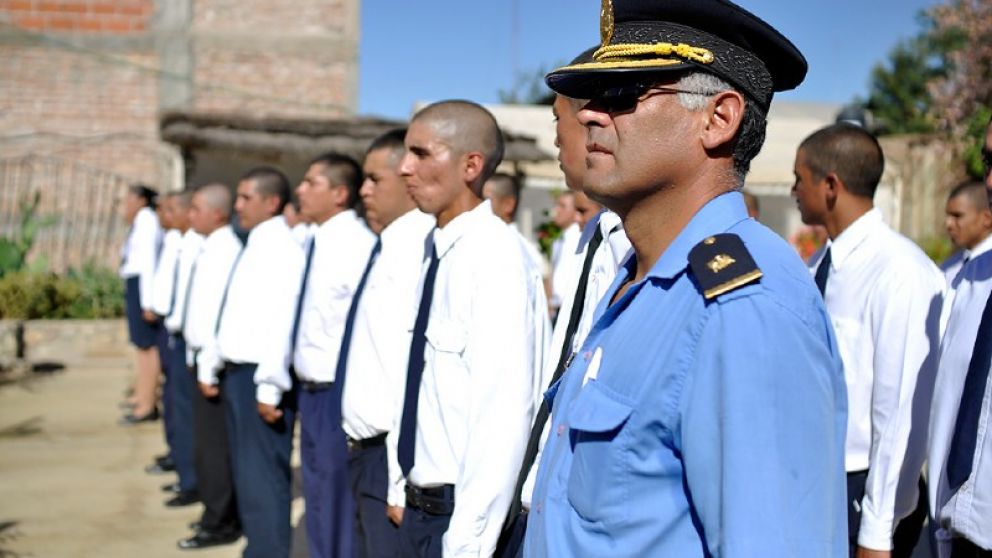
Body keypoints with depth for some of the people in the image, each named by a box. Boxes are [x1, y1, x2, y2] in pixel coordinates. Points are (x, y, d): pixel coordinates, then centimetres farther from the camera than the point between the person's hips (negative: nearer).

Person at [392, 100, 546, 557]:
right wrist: (406, 492, 15)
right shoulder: (436, 251, 6)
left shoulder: (494, 257, -18)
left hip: (460, 513, -8)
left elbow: (504, 414, -22)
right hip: (421, 505, 8)